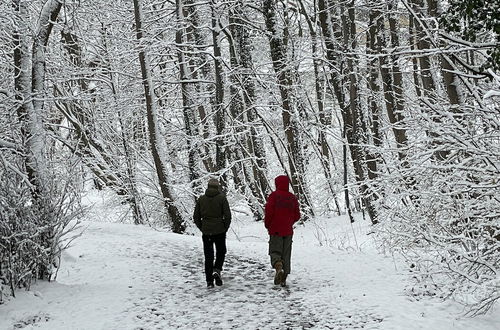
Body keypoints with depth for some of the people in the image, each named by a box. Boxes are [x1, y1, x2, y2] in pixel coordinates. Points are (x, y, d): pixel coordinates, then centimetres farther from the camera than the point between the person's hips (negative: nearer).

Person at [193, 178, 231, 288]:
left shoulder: (201, 199, 4)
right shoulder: (222, 197, -5)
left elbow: (196, 217, 5)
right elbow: (227, 215, -9)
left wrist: (202, 228, 13)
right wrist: (225, 227, 4)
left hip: (206, 231, 2)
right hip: (219, 231, -2)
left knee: (208, 256, 8)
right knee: (221, 252, 16)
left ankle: (209, 281, 6)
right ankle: (217, 270, -8)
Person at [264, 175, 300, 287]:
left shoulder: (274, 195, -7)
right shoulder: (293, 198, 6)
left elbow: (268, 211, -13)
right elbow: (297, 216, 8)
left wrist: (267, 224, 2)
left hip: (275, 230, -3)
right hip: (288, 231, 3)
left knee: (275, 251, 4)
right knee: (286, 254, 9)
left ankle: (278, 267, -26)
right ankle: (283, 279, 7)